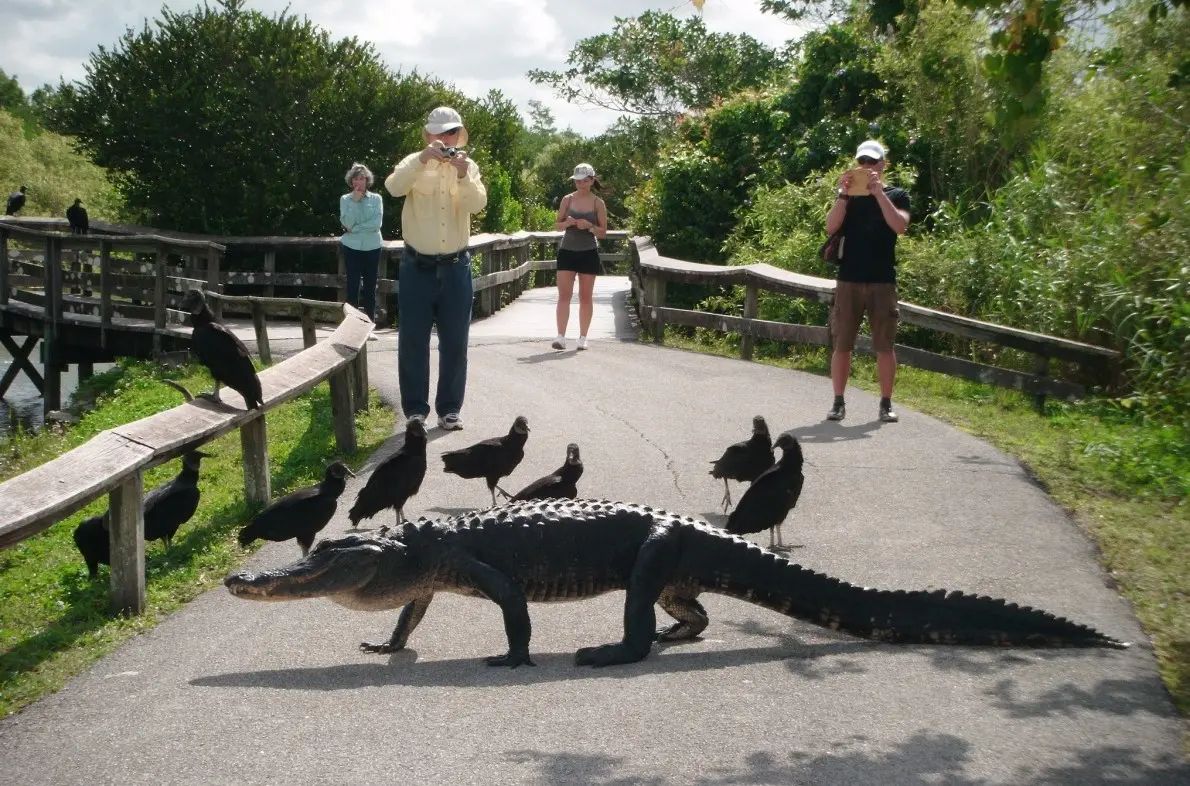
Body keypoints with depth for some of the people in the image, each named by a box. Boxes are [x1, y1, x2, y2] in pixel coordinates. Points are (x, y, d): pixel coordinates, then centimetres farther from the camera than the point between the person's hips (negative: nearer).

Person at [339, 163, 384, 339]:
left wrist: (354, 228, -12)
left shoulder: (376, 198, 2)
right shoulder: (345, 199, 3)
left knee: (370, 287, 3)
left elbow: (377, 223, -10)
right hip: (352, 248, 0)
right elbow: (347, 223, -11)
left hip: (372, 248, 0)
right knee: (353, 286, -2)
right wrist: (355, 201, -13)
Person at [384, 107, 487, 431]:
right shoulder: (415, 163, 0)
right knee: (413, 341, 2)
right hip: (418, 267, -1)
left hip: (455, 267, 2)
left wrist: (462, 174, -29)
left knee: (455, 342, 6)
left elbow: (478, 203, -13)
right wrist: (423, 159, -33)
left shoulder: (468, 167, 5)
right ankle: (416, 409, 11)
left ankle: (450, 408, 16)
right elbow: (393, 187, -21)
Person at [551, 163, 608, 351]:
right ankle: (561, 336, -11)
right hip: (567, 251, 1)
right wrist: (567, 223, -14)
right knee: (564, 294, -7)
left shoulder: (598, 203, 0)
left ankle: (583, 337, 9)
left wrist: (590, 226, -19)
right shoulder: (567, 200, 4)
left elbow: (603, 233, 0)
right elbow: (557, 226, 7)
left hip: (588, 253, -1)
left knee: (585, 297, 4)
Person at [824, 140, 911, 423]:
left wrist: (879, 192, -17)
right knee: (842, 344, 1)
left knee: (884, 345, 1)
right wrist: (843, 193, -14)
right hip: (848, 279, 1)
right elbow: (831, 227, -5)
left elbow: (900, 226, -13)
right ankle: (838, 402, 7)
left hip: (883, 280, -1)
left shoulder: (896, 195, 7)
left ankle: (886, 403, 8)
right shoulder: (848, 195, 10)